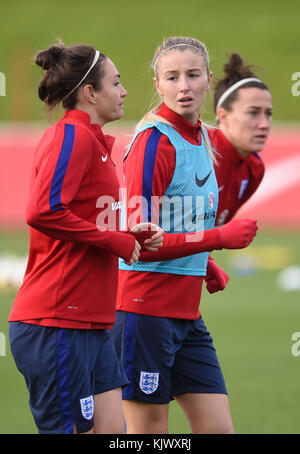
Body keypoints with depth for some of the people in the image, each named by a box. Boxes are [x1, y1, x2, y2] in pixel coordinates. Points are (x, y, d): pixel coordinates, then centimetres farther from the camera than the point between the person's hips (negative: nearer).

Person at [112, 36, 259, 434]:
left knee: (218, 429, 5)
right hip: (146, 308, -8)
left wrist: (207, 267, 9)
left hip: (187, 311, 8)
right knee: (148, 431, -3)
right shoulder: (155, 142, -14)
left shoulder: (201, 139, 11)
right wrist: (219, 238, -18)